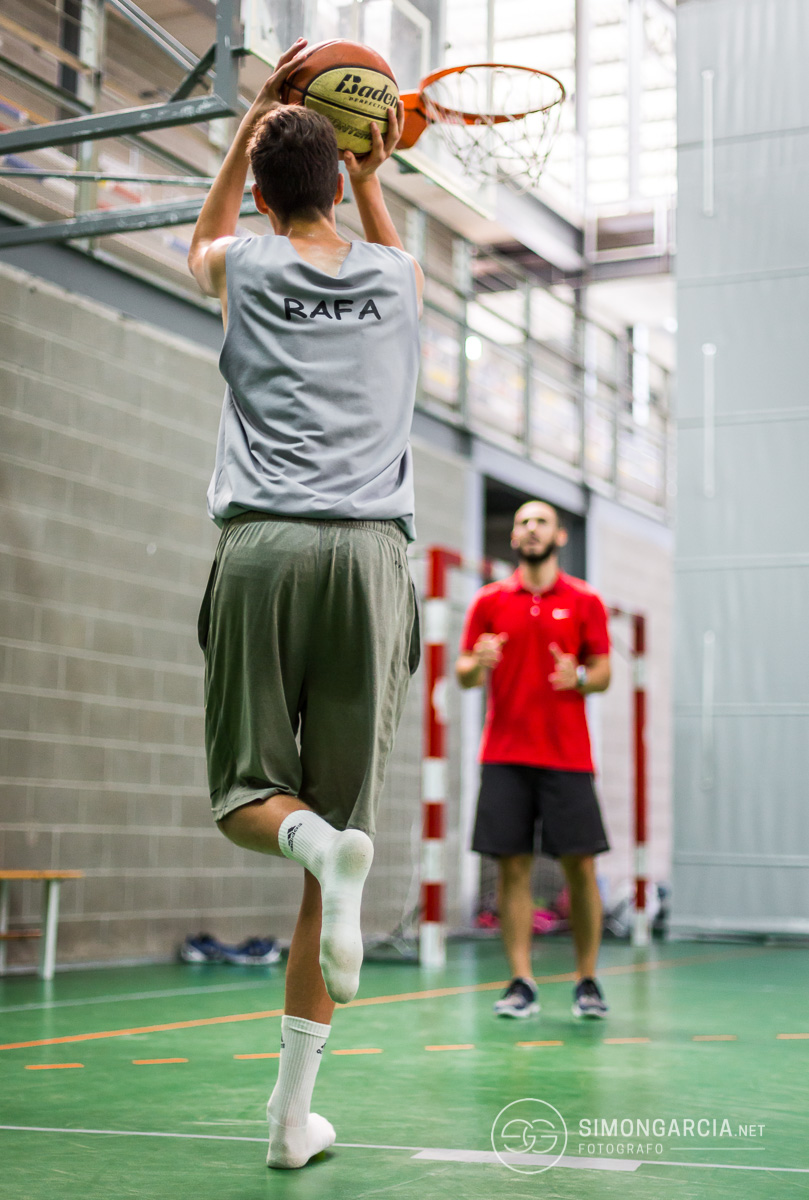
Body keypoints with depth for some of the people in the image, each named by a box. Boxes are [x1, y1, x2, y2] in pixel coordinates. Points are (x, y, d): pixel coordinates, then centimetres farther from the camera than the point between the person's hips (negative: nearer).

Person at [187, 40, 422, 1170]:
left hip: (261, 547, -1)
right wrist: (371, 173, 41)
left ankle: (314, 837, -28)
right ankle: (293, 1107, 2)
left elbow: (202, 240, 40)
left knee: (248, 789, 11)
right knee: (339, 821, 2)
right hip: (368, 551, 1)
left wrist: (257, 118, 40)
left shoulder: (245, 267, 12)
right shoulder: (396, 276, 15)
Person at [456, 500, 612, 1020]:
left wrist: (579, 677, -15)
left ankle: (587, 981, 11)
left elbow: (604, 673, 7)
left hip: (567, 756, -1)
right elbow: (464, 673, 9)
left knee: (581, 866, -2)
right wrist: (476, 665, -14)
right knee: (512, 866, -2)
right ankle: (522, 984, 5)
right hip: (505, 756, 1)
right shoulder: (489, 601, 9)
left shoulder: (585, 602, 6)